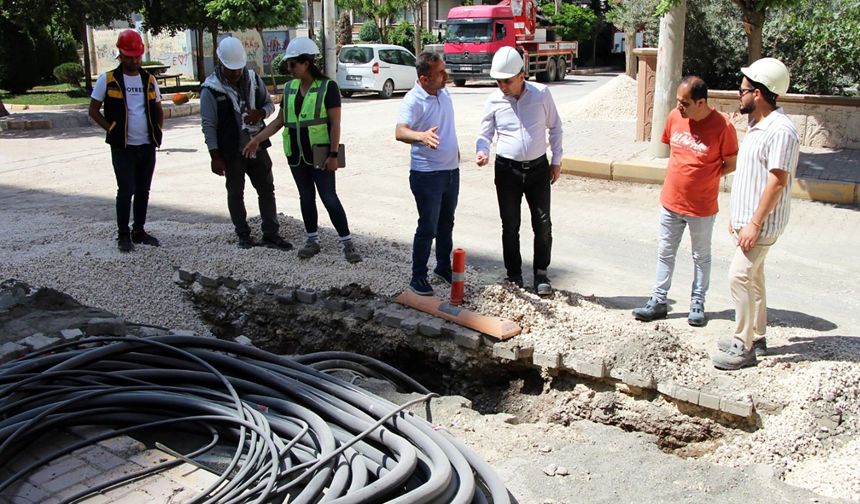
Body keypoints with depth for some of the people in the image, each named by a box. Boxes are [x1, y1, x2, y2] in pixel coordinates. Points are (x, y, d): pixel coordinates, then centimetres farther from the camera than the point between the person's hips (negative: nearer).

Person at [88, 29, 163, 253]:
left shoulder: (149, 80, 9)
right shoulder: (108, 80, -3)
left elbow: (158, 111, 19)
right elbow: (93, 111, 2)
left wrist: (157, 133, 5)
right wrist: (112, 130, -7)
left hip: (147, 146, 4)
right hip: (122, 147, -4)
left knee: (143, 190, 10)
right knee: (126, 190, -6)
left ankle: (139, 231, 22)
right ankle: (123, 235, 7)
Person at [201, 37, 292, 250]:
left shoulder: (253, 79, 1)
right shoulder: (211, 89, -12)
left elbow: (269, 104, 11)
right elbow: (208, 125, -11)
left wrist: (260, 113, -13)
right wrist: (215, 156, -13)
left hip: (257, 147, 4)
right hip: (231, 152, -4)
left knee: (267, 189, 6)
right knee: (235, 193, 8)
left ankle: (271, 234, 15)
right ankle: (243, 235, 21)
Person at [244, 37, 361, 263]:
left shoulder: (327, 87, -8)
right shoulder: (290, 88, 9)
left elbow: (335, 123, -11)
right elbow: (280, 120, 14)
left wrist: (333, 155, -15)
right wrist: (257, 139, 7)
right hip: (296, 154, 6)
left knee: (329, 198, -7)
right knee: (306, 197, 12)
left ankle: (347, 243, 1)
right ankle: (313, 240, 23)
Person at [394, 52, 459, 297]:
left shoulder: (443, 92, 5)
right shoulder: (413, 101, -20)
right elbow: (400, 132, -36)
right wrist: (421, 136, -55)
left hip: (451, 170, 8)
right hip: (426, 174, -7)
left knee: (446, 224, 18)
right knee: (427, 228, -3)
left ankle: (443, 267, 33)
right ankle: (418, 277, 9)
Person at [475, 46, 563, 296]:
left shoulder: (541, 93, -5)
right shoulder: (494, 100, -4)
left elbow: (554, 127, 6)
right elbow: (485, 134, 4)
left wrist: (556, 160, 5)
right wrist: (482, 152, -17)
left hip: (538, 168, 0)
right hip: (507, 170, 0)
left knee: (543, 224, 2)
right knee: (510, 226, 6)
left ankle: (541, 273, 19)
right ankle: (514, 276, 20)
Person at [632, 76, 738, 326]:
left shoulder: (722, 126, -17)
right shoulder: (675, 117, -4)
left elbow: (731, 164, -6)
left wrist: (705, 177, -11)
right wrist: (684, 172, 3)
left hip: (702, 207, -4)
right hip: (670, 202, 4)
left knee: (701, 257, 14)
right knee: (665, 253, 12)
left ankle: (697, 303, 28)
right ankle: (658, 301, 23)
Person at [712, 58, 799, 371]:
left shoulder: (781, 131, -20)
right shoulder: (756, 126, 11)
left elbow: (777, 182, -23)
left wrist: (755, 223, -22)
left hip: (761, 223, -10)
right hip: (747, 218, 10)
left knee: (740, 276, -10)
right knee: (752, 277, 16)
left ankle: (743, 347, -1)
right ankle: (756, 336, 28)